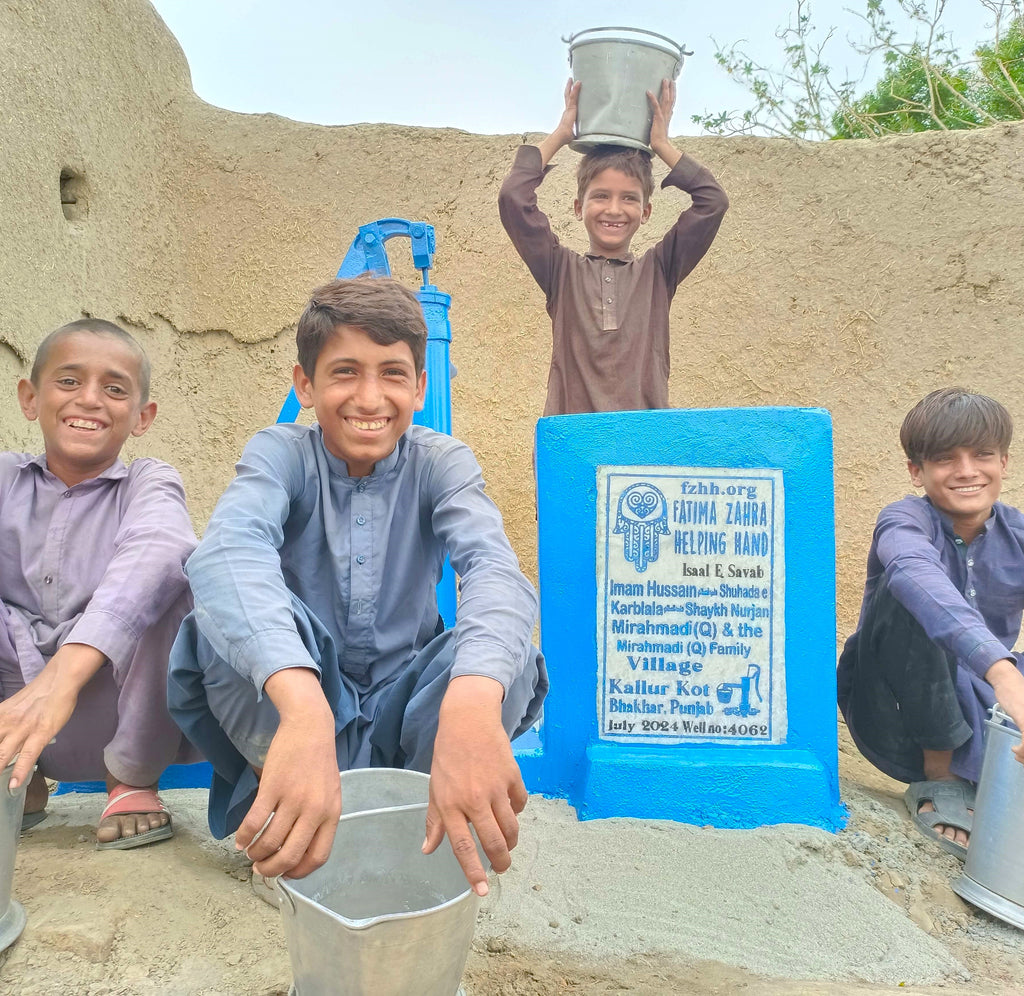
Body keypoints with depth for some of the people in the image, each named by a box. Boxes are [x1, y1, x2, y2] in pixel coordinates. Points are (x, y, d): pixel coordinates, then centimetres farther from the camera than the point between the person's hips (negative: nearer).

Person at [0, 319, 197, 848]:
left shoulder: (147, 482, -4)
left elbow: (157, 550, -29)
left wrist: (66, 671, -45)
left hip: (115, 715, -2)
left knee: (176, 574, -27)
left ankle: (133, 780, -4)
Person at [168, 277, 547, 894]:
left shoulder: (441, 462, -10)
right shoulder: (283, 454, -13)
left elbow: (495, 567, -31)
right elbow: (227, 553, -36)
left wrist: (472, 702, -55)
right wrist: (302, 706, -57)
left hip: (402, 702, 1)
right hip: (281, 703, -1)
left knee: (511, 660, -29)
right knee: (230, 614, -29)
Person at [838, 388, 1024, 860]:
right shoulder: (905, 520, -15)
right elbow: (916, 572, -40)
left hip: (975, 714, 3)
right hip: (898, 715, -3)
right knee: (904, 590, -29)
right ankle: (943, 779, -13)